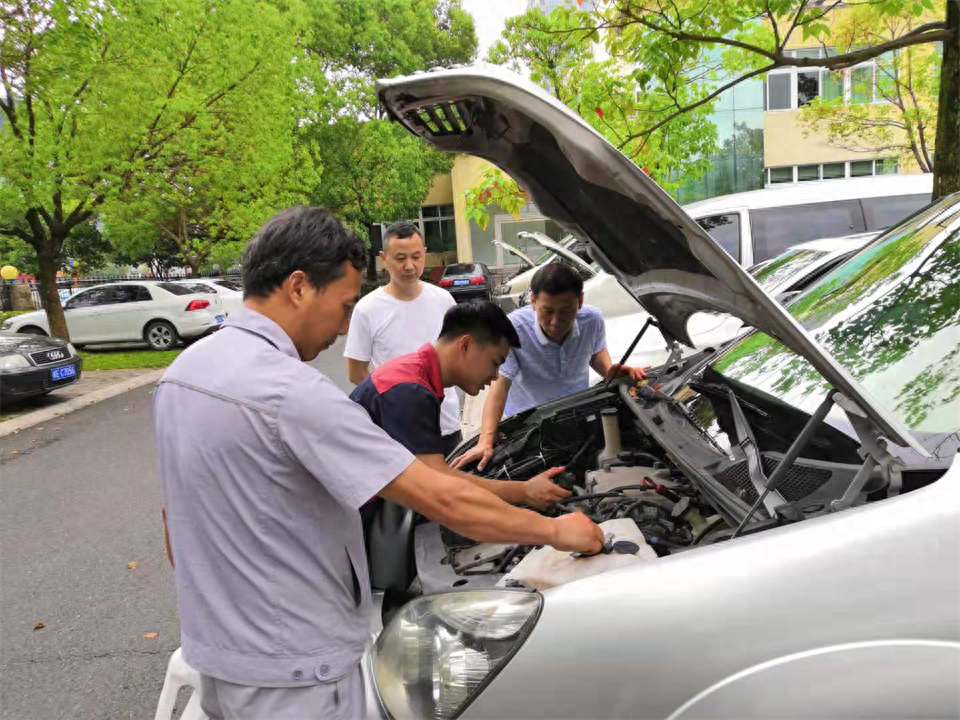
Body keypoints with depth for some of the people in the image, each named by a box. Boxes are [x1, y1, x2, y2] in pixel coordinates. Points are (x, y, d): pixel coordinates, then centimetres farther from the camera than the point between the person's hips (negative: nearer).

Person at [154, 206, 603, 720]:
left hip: (211, 648, 8)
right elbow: (443, 501, -28)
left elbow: (177, 517, 10)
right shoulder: (291, 392, -28)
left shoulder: (181, 371, 0)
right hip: (290, 675, -8)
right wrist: (556, 530, -14)